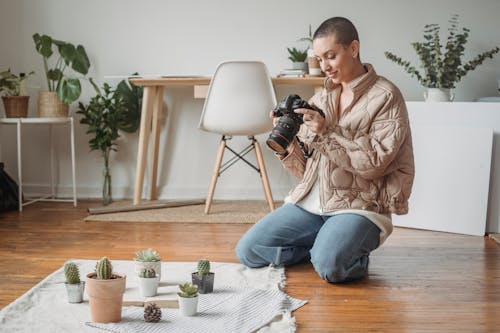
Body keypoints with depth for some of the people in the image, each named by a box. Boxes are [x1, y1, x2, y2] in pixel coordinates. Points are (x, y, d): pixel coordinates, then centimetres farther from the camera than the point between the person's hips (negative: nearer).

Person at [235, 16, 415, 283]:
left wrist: (327, 133, -19)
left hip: (358, 206, -6)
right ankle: (327, 245, 7)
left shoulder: (386, 97, -4)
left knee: (329, 265, -32)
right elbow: (305, 168, 12)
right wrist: (286, 145, -8)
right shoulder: (320, 100, 12)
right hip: (310, 203, 6)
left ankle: (354, 253, 3)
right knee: (247, 250, -7)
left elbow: (375, 163, -14)